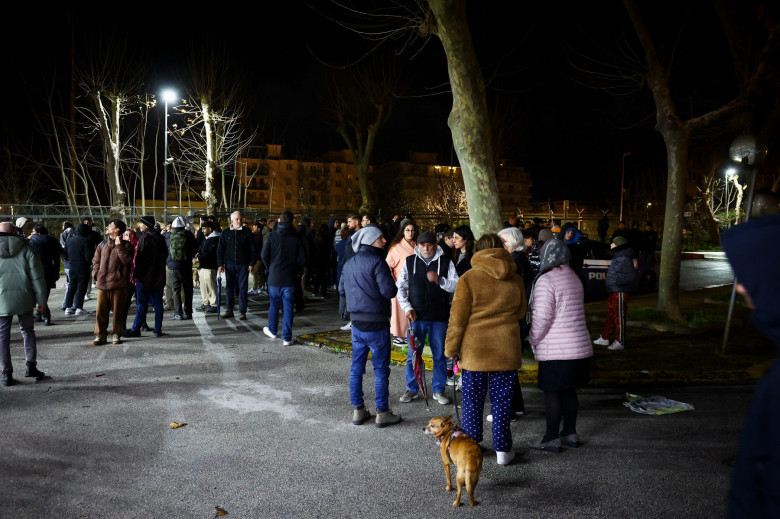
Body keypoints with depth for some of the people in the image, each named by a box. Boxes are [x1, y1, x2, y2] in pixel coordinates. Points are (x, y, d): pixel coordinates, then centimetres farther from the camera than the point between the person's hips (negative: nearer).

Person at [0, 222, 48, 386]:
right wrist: (41, 299, 3)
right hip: (23, 298, 1)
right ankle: (31, 365, 12)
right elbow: (37, 276, -3)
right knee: (27, 331, 16)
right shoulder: (26, 249, 0)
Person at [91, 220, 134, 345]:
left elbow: (126, 260, -15)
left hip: (118, 284, -4)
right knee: (100, 311, 3)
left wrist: (119, 246, -16)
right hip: (102, 283, 4)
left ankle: (116, 334, 15)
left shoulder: (126, 245, 1)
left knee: (118, 311, 3)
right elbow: (95, 261, 21)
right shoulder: (102, 245, 16)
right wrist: (96, 274, 7)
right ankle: (100, 335, 12)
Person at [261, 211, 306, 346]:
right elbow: (303, 259, -6)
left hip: (274, 278, 1)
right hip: (290, 279, -1)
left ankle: (272, 331, 35)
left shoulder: (272, 236, -5)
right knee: (288, 307, 4)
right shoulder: (296, 238, -5)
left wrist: (270, 268, 9)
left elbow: (264, 255, -8)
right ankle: (287, 338, 5)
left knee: (274, 305, 18)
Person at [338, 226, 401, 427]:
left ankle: (357, 411, 19)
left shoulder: (349, 264, 8)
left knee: (356, 367, 12)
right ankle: (382, 413, 10)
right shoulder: (377, 262, -15)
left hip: (357, 324, 7)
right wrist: (391, 282, 1)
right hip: (376, 324, -7)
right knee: (381, 369, 3)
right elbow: (389, 291, -20)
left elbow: (342, 290, 16)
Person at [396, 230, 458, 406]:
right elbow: (400, 287, 6)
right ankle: (412, 388, 23)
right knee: (413, 354, 8)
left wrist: (439, 280, -23)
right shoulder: (409, 262, 3)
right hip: (416, 316, 1)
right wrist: (407, 307, -5)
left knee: (439, 355, 9)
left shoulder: (446, 262, -1)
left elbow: (456, 286, -6)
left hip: (439, 317, -1)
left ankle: (438, 390, 22)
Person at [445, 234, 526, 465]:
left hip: (475, 351, -2)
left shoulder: (468, 279, -9)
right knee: (501, 401, 10)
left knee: (472, 401, 10)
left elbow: (458, 318, -8)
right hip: (506, 351, 3)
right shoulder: (515, 279, 2)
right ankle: (502, 450, 17)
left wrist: (451, 348, 0)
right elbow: (520, 312, 15)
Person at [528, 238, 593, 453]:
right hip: (579, 345, 8)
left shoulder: (546, 280, -16)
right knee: (569, 390, 17)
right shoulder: (574, 278, 10)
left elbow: (542, 316, -18)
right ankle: (570, 433, 27)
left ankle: (551, 438, 10)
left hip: (555, 350, -8)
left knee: (551, 393, 2)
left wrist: (533, 340, -4)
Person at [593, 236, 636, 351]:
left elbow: (630, 276, -23)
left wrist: (616, 280, -27)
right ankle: (604, 339, 27)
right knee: (610, 315, 17)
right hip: (612, 292, 10)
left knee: (619, 317, -4)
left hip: (620, 293, -10)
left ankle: (620, 342, 3)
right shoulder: (617, 258, 15)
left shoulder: (625, 259, -17)